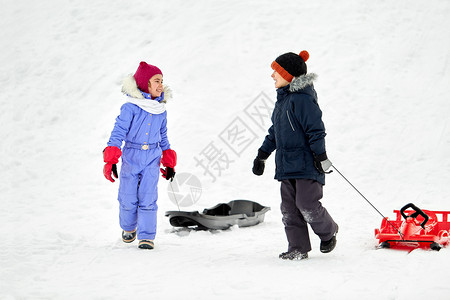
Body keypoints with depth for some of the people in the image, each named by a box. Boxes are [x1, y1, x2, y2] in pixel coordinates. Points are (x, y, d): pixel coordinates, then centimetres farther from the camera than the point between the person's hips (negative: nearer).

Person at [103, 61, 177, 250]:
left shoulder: (161, 111, 7)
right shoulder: (130, 108, -10)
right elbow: (118, 132, -11)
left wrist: (169, 163, 18)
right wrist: (110, 161, -17)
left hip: (152, 159, 3)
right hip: (131, 157, -3)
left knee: (148, 199, -4)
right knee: (128, 198, 5)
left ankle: (146, 236, 3)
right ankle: (128, 228, 31)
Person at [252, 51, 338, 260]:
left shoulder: (302, 99, -14)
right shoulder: (282, 99, 16)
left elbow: (316, 129, -17)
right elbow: (275, 132, 25)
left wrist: (320, 156, -19)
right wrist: (262, 154, 24)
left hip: (307, 164, -9)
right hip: (286, 165, 9)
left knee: (307, 205, -10)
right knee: (289, 209, 5)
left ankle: (328, 232, 17)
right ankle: (298, 248, 11)